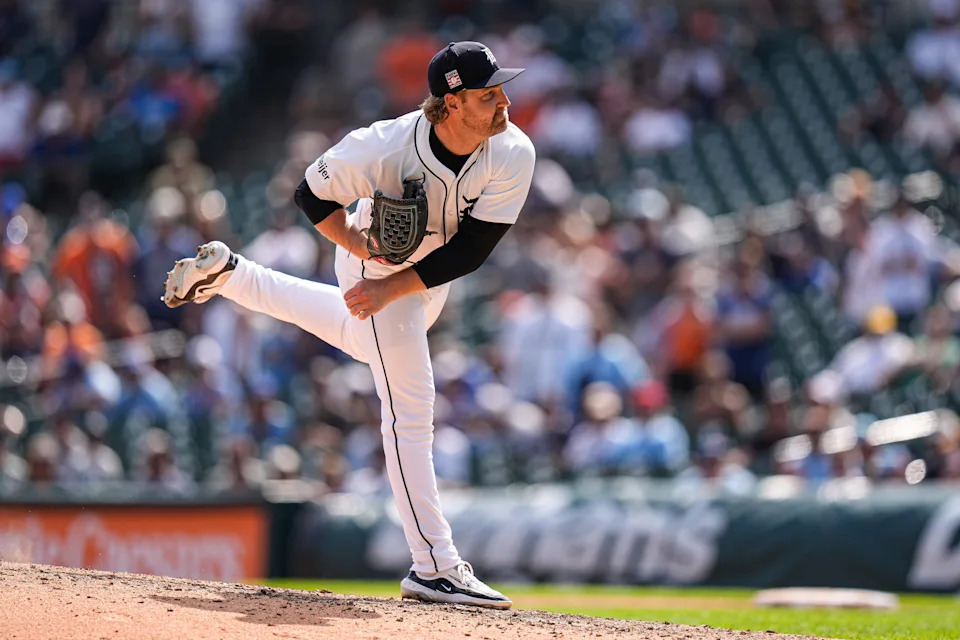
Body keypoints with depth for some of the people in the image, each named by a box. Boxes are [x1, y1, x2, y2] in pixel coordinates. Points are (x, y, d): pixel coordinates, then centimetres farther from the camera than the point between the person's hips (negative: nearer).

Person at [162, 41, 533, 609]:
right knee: (411, 407, -11)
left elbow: (472, 251, -24)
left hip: (432, 272, 6)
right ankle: (434, 566, -11)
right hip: (376, 260, -6)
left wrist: (390, 289, -28)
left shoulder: (514, 154, -30)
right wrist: (359, 246, -29)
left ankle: (229, 274, 48)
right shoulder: (387, 146, -37)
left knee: (366, 340, 33)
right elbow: (312, 195, -19)